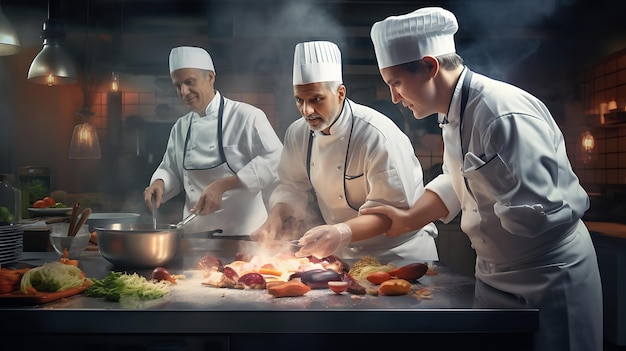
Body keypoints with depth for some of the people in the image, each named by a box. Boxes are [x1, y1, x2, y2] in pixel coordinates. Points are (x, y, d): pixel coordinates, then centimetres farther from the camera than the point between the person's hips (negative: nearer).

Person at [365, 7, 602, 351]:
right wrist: (409, 218, 1)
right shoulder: (453, 115, 2)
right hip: (494, 273, 9)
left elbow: (536, 213, -33)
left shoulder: (504, 115, -29)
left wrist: (479, 221, -14)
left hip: (549, 281, -9)